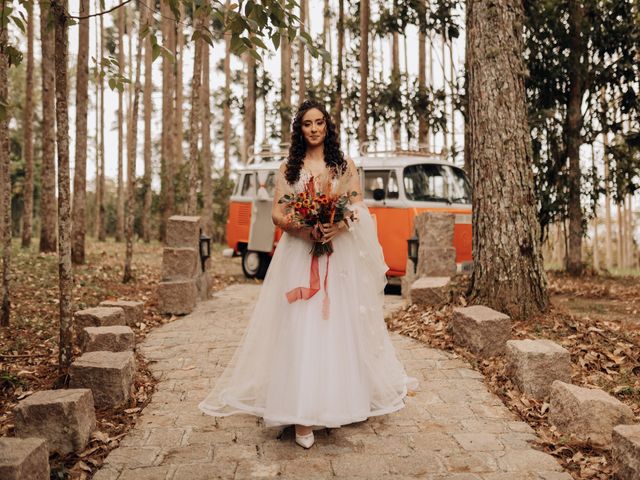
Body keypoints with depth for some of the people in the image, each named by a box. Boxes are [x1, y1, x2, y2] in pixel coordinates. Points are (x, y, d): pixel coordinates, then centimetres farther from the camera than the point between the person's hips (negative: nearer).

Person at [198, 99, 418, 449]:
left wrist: (339, 225, -15)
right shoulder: (288, 168, 10)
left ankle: (340, 400, 13)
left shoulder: (345, 166, 11)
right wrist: (300, 225, -15)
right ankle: (303, 416, -8)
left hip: (340, 255, 1)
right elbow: (276, 213, 5)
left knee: (340, 325, 2)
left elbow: (359, 209, 6)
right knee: (300, 328, -8)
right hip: (299, 254, -1)